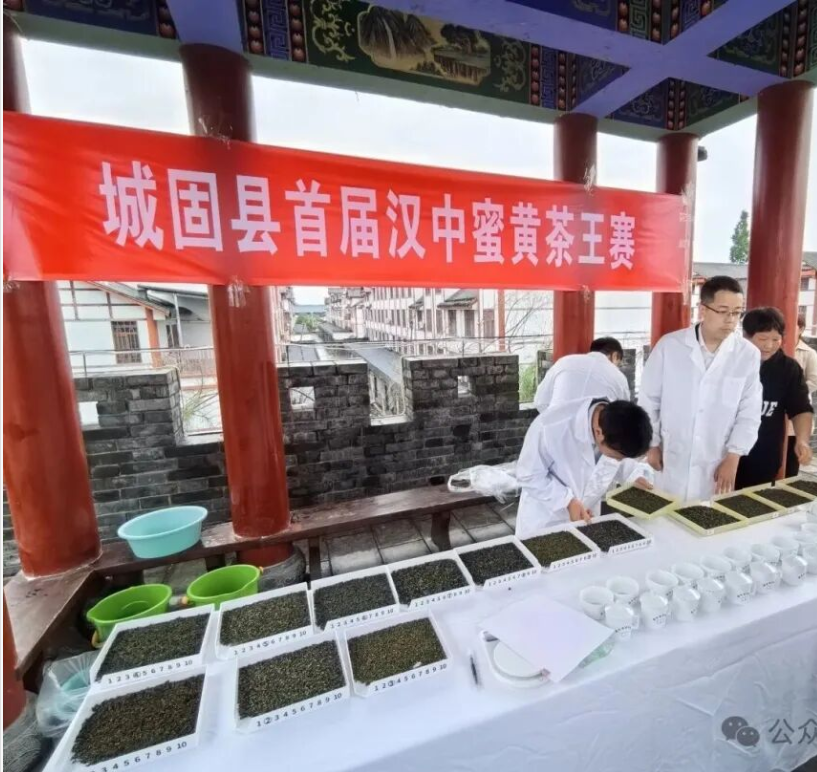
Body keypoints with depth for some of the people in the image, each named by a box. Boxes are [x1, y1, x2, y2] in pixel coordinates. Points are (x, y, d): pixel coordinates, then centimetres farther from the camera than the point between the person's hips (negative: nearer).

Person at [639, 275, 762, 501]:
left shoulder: (749, 354, -3)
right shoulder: (669, 345, -9)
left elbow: (749, 413, 0)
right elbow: (649, 399, -3)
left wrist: (732, 458, -4)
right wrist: (651, 444, -1)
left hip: (717, 465, 1)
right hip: (670, 460, -1)